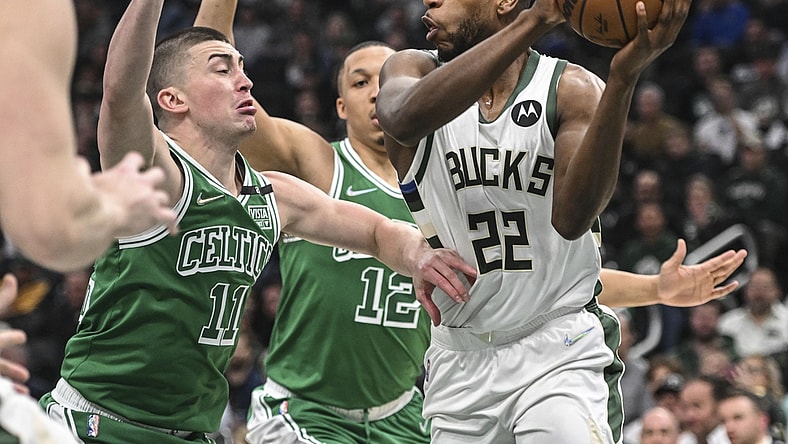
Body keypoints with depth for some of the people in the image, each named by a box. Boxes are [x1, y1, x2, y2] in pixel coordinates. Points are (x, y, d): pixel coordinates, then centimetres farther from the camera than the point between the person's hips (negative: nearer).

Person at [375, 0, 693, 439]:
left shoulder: (572, 89, -7)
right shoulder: (415, 70, -2)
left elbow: (571, 218, -25)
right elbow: (405, 120, -30)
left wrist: (623, 79, -36)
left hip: (557, 353, -3)